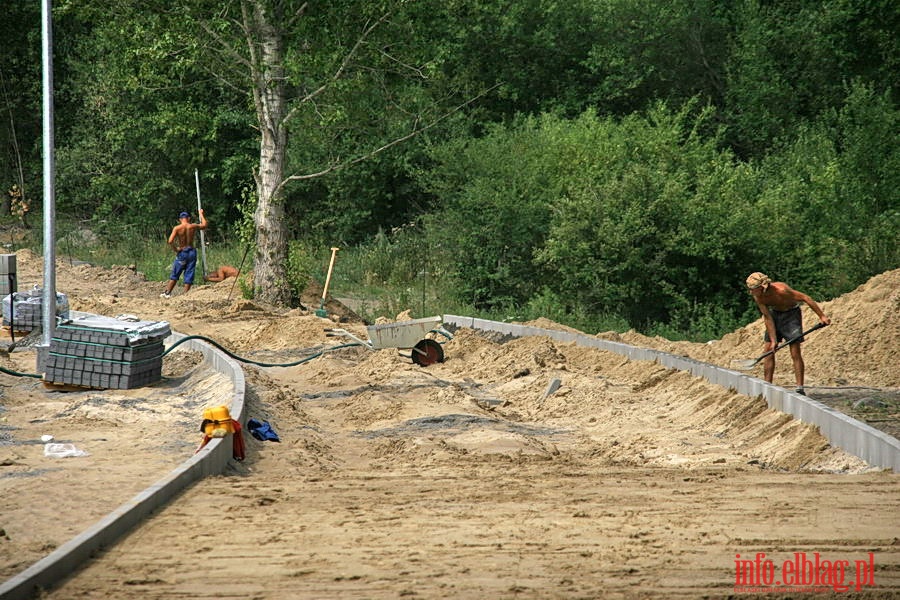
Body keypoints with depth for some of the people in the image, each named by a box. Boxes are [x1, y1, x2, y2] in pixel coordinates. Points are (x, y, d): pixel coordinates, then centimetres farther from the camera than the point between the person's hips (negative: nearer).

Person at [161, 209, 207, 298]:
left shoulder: (177, 228, -9)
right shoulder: (193, 226, -2)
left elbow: (170, 241, -20)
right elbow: (204, 225, 18)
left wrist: (175, 249, -4)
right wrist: (201, 214, 31)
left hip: (182, 252, -1)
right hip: (191, 252, 1)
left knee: (175, 275, 9)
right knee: (189, 275, 6)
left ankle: (167, 293, 8)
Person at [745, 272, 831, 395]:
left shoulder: (781, 290, -33)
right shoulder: (758, 297, -15)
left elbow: (805, 298, -26)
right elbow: (768, 318, -9)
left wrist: (822, 316, -25)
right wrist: (773, 340, -14)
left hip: (791, 313, -6)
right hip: (774, 313, 6)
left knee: (795, 353, -11)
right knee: (768, 351, 1)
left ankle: (800, 389, -8)